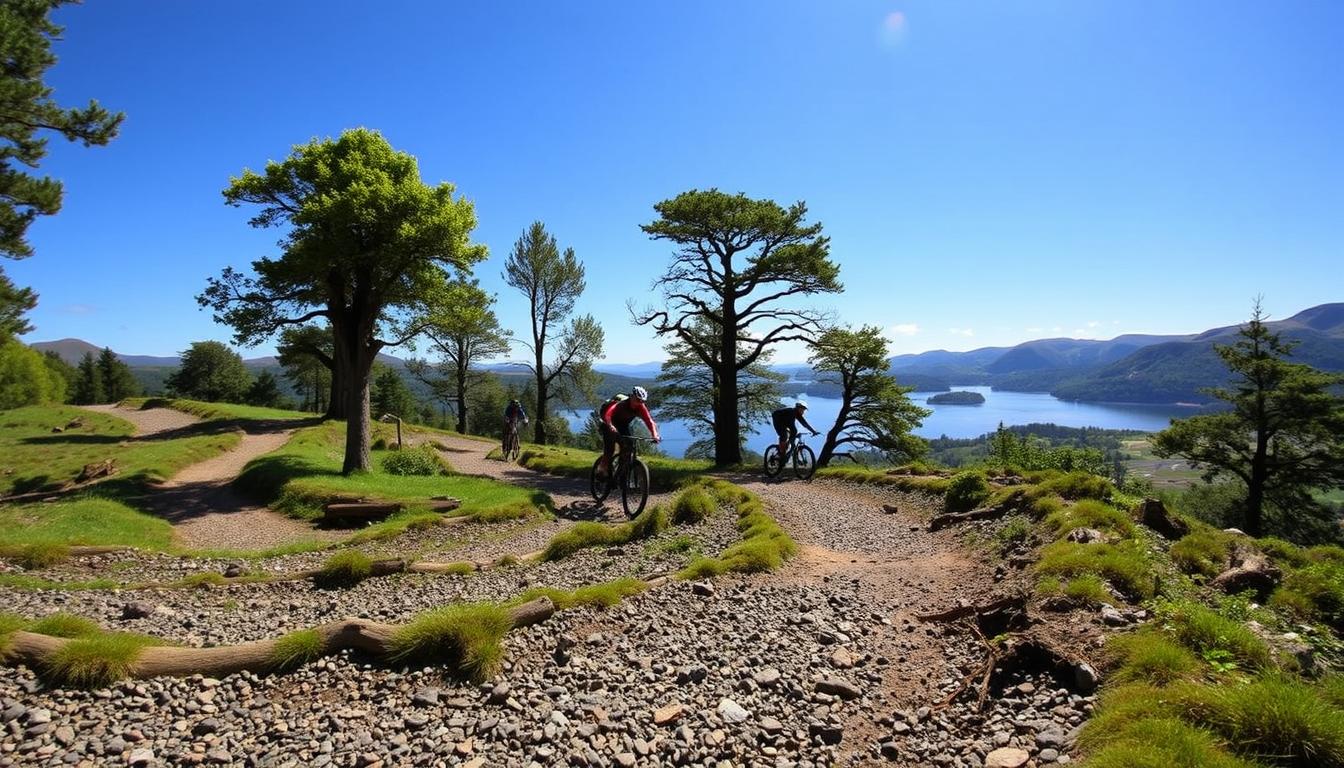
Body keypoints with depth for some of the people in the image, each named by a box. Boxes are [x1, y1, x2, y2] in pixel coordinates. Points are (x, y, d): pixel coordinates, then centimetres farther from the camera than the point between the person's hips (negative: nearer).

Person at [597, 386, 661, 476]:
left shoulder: (641, 408, -20)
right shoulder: (621, 404, -34)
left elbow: (650, 422, -27)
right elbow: (607, 415, -47)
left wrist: (655, 436, -42)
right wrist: (610, 426, -67)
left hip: (623, 425, 5)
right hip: (610, 425, -5)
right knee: (610, 449, -18)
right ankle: (601, 470, 0)